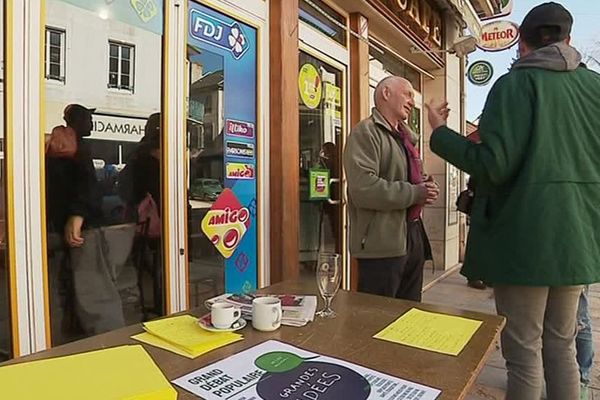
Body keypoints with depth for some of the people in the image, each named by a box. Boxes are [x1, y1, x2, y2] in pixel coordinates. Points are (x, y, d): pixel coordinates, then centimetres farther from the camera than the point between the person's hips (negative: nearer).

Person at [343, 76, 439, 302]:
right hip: (382, 244, -9)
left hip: (413, 236, 9)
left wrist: (425, 188, 6)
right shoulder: (366, 132, -11)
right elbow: (364, 188, -26)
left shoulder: (405, 137, 19)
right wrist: (415, 193, -16)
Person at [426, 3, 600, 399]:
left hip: (525, 237, -6)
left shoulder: (516, 83, -8)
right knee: (561, 346, 19)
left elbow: (492, 165, -19)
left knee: (524, 351, 5)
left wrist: (440, 133, -5)